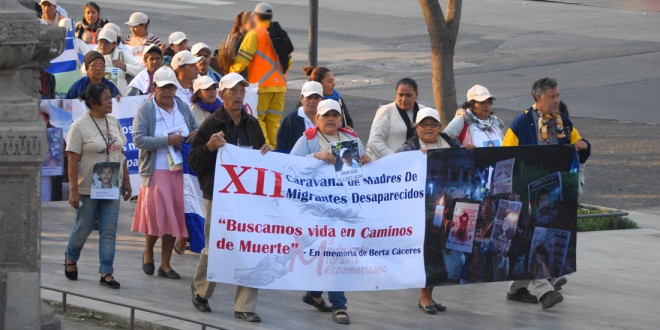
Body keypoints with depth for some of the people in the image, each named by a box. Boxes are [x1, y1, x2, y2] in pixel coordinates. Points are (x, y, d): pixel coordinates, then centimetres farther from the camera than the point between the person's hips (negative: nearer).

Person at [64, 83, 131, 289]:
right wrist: (73, 191, -17)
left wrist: (126, 181, 11)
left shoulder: (113, 122, 6)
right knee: (83, 228, 9)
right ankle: (70, 259, 35)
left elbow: (121, 155, 13)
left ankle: (106, 273, 3)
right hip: (88, 188, -5)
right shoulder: (80, 126, -13)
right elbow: (73, 161, -14)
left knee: (109, 232, 1)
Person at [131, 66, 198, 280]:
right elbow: (138, 139, -14)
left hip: (179, 171, 4)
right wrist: (167, 140, -21)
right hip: (156, 172, -4)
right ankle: (148, 251, 23)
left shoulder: (182, 107, 9)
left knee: (173, 216, 5)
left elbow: (195, 127, 23)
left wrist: (195, 134, -2)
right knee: (157, 213, -6)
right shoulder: (145, 110, -6)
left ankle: (165, 264, 13)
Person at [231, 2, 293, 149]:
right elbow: (289, 60, 16)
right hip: (279, 84, 6)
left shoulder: (254, 34, -6)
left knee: (257, 118, -1)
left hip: (261, 84, -6)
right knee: (274, 119, 9)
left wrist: (231, 72, 5)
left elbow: (242, 59, -10)